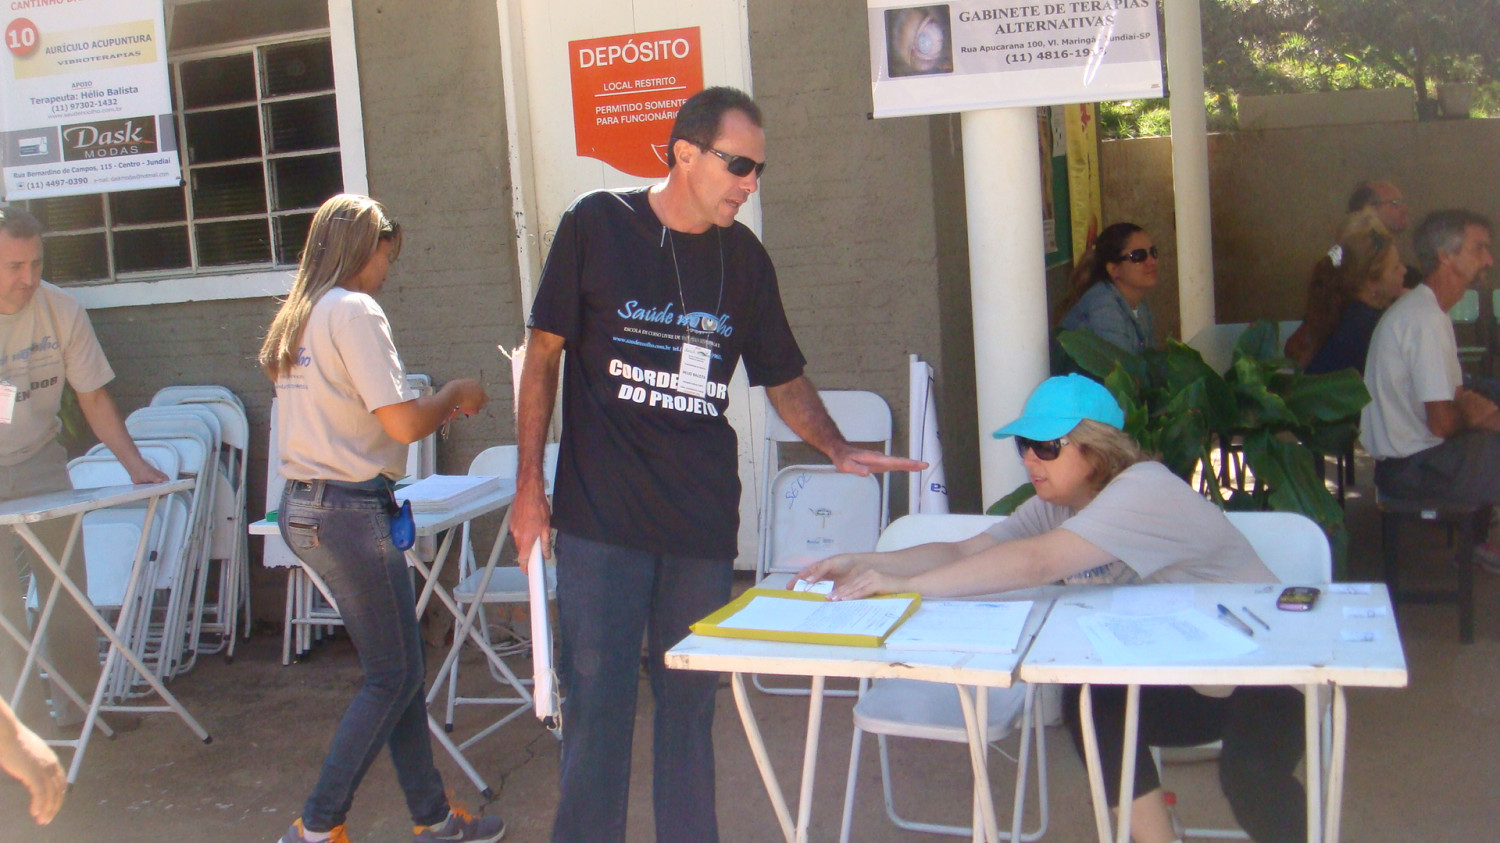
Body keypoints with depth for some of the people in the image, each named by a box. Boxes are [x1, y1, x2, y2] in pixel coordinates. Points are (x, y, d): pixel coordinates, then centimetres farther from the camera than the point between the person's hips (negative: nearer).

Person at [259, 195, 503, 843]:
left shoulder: (297, 316, 14)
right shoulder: (354, 312, -14)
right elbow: (404, 424, -19)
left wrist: (438, 409, 19)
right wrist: (455, 395, 0)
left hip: (303, 508, 9)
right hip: (349, 513, -9)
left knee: (396, 668, 15)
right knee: (394, 676, 2)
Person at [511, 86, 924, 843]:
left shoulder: (744, 257, 6)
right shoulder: (596, 225, -3)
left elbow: (784, 380, 13)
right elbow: (544, 354, 1)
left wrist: (838, 449, -4)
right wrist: (529, 483, -3)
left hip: (703, 522, 3)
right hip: (601, 517, -3)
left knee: (690, 697, 11)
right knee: (596, 697, 2)